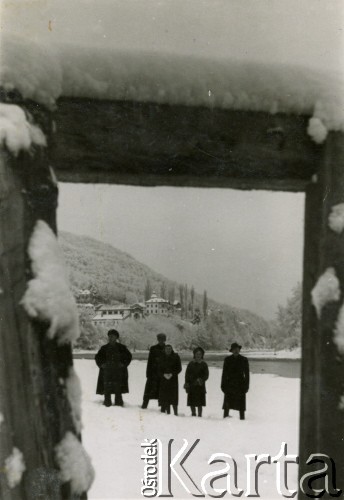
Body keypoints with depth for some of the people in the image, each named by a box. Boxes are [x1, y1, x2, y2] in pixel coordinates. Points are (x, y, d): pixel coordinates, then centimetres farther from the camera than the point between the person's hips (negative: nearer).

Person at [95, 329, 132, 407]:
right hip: (107, 371, 2)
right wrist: (101, 364, 5)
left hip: (118, 371, -1)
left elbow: (128, 356, 9)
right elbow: (97, 357, 18)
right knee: (107, 389, -3)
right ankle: (107, 402, 2)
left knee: (118, 389, -5)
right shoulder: (104, 348, 10)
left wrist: (123, 364, -1)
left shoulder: (121, 347, 5)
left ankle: (118, 402, 0)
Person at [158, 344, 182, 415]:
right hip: (163, 379, 2)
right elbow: (159, 369, 8)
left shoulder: (176, 357, 3)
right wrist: (164, 374, -11)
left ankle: (175, 413, -3)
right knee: (165, 397, -2)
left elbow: (179, 369, 2)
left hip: (173, 379, -2)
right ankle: (167, 412, 3)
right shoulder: (162, 357, 8)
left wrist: (172, 374, -12)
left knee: (173, 396, -7)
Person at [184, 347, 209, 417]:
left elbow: (206, 375, 2)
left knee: (200, 403, -2)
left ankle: (199, 415, 4)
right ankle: (193, 414, 15)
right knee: (192, 402, 3)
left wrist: (201, 380, -16)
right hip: (192, 385, 1)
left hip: (200, 385, -1)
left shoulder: (204, 364, 5)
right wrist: (187, 383, -2)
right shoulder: (191, 364, 8)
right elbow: (187, 374, 8)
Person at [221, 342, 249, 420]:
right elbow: (224, 373, 6)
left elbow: (247, 374, 5)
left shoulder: (244, 360, 4)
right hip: (230, 385, 0)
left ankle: (242, 419, 6)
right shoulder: (227, 360, 5)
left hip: (240, 385, 0)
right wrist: (223, 385, 3)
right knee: (227, 405, -4)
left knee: (241, 406, 1)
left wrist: (246, 386, 0)